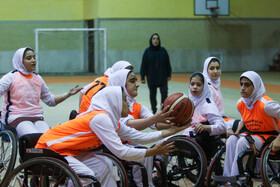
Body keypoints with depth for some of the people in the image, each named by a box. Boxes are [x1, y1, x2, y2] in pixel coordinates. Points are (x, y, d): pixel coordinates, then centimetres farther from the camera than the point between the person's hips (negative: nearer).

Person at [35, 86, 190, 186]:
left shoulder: (111, 119, 6)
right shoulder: (100, 118, -24)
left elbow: (137, 136, 8)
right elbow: (120, 152, -28)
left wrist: (169, 132, 6)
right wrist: (152, 152, -20)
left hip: (69, 150, 10)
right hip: (49, 148, -10)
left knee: (102, 167, 5)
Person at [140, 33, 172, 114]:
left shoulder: (163, 50, -1)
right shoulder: (147, 51, -3)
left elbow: (167, 63, 5)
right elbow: (143, 65, -1)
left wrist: (169, 75, 5)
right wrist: (142, 77, -3)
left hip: (162, 77, 0)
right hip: (151, 77, 0)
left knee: (164, 92, -10)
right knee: (152, 94, 10)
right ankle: (154, 110, 23)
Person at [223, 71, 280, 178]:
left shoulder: (265, 104, -22)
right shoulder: (240, 103, 0)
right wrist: (237, 132, 4)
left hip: (268, 136, -6)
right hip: (250, 133, 6)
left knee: (243, 142, -31)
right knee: (231, 140, -21)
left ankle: (235, 178, -24)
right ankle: (227, 177, -20)